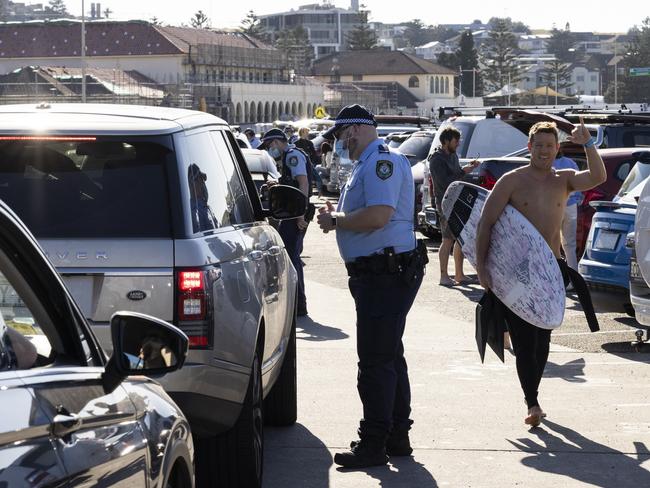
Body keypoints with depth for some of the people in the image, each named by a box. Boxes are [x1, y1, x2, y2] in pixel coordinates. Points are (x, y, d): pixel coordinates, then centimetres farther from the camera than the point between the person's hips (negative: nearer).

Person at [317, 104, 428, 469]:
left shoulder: (382, 161, -15)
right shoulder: (369, 164, 19)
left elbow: (378, 216, -27)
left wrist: (335, 220, -13)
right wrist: (338, 215, 10)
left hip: (387, 274, -11)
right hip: (380, 274, 11)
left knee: (376, 362, -8)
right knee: (389, 357, 17)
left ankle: (374, 444, -4)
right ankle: (397, 436, 25)